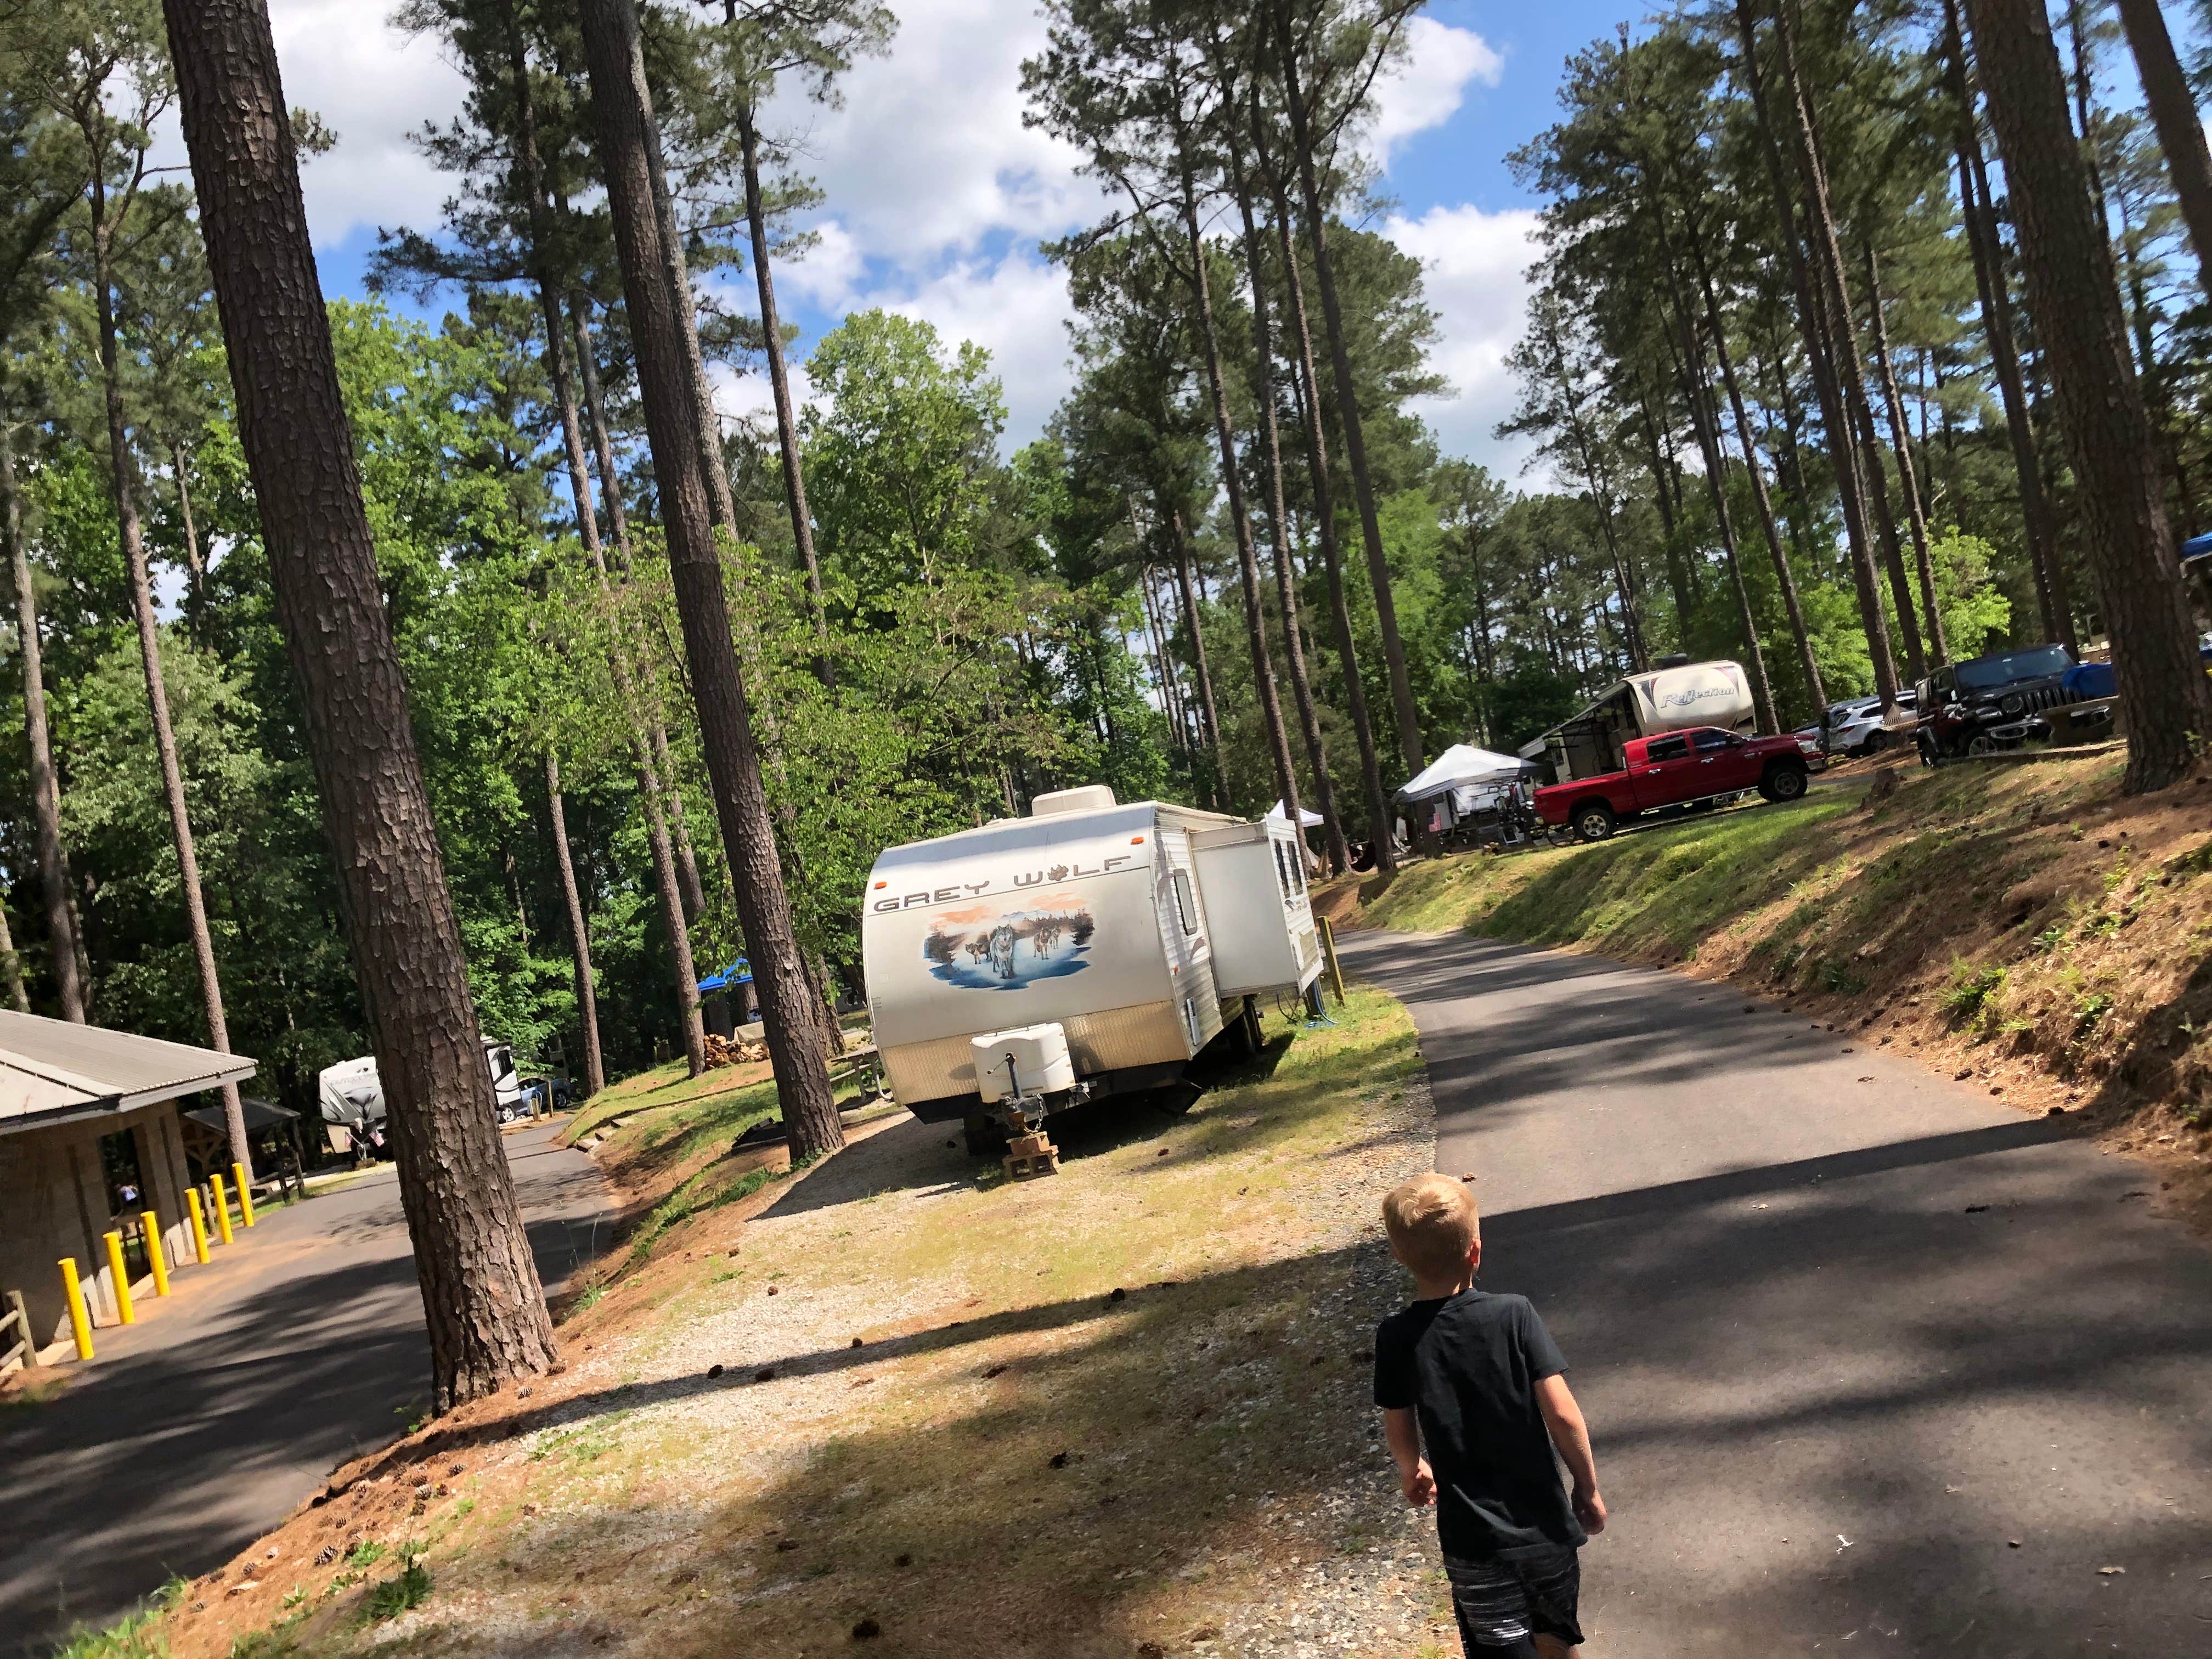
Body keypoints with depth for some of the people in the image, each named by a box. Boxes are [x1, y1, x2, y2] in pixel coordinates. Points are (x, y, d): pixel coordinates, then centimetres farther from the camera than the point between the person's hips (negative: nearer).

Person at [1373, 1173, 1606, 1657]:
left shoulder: (1396, 1338, -11)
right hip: (1544, 1525, 1)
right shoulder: (1514, 1315, -14)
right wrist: (1588, 1489, 3)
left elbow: (1400, 1433, 1)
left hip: (1472, 1540, -1)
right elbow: (1563, 1415, -14)